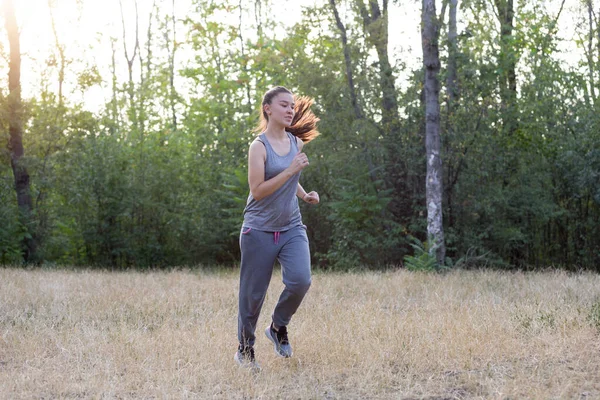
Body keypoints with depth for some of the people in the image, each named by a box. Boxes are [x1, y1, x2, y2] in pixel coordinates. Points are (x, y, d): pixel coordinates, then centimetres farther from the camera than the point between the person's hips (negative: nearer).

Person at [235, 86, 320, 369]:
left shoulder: (296, 142, 8)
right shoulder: (259, 146, -10)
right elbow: (258, 190, -18)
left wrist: (305, 195, 7)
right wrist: (291, 170, -23)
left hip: (292, 228, 4)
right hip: (260, 231, -4)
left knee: (300, 280, -18)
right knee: (253, 293, 3)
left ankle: (279, 327, 9)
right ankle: (245, 349, 22)